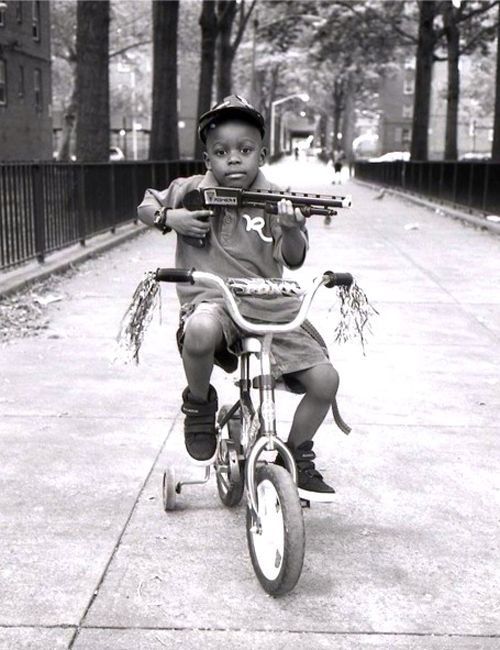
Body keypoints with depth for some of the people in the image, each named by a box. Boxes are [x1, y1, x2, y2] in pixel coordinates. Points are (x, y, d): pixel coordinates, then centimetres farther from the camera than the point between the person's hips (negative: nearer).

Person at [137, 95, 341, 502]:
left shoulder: (274, 200, 3)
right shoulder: (191, 191, 3)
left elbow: (294, 259, -4)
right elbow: (145, 206, 18)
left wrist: (291, 228, -26)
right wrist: (169, 217, -4)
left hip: (270, 306, 2)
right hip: (211, 299, -2)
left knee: (325, 380, -9)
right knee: (201, 331, -41)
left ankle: (298, 456, 19)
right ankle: (199, 403, -6)